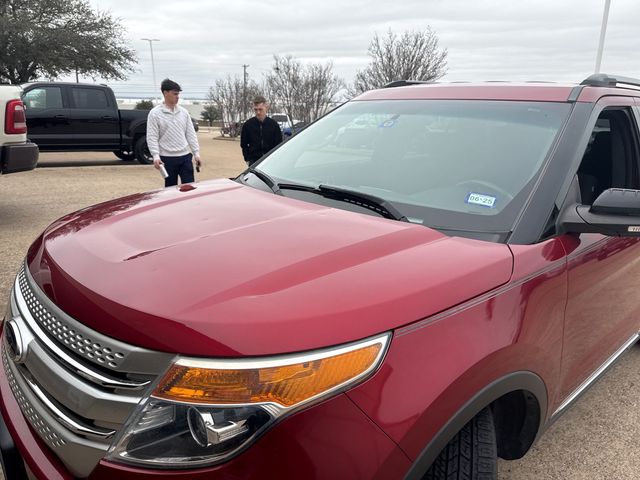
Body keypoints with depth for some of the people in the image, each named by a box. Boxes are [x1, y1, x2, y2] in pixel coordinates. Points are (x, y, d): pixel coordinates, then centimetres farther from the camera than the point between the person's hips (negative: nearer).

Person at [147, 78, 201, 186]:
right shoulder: (155, 113, -5)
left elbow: (191, 134, 10)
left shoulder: (183, 112, 8)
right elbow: (152, 138, -9)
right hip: (168, 158, -4)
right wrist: (156, 156, -20)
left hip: (185, 156, 4)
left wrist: (196, 153, 4)